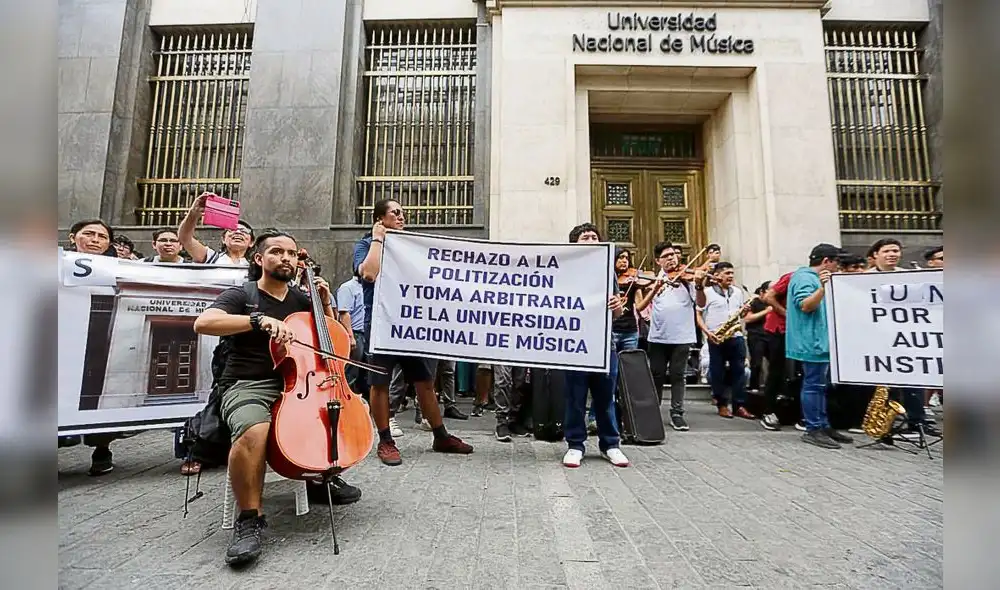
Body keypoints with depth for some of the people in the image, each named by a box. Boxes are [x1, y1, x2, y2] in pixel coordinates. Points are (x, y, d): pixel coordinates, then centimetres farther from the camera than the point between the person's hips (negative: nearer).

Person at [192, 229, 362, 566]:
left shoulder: (301, 300, 14)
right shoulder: (239, 295, 0)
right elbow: (203, 323, -20)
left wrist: (325, 304, 5)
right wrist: (259, 319, -31)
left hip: (296, 385, 6)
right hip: (247, 387, -5)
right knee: (254, 431, -36)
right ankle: (249, 519, -17)